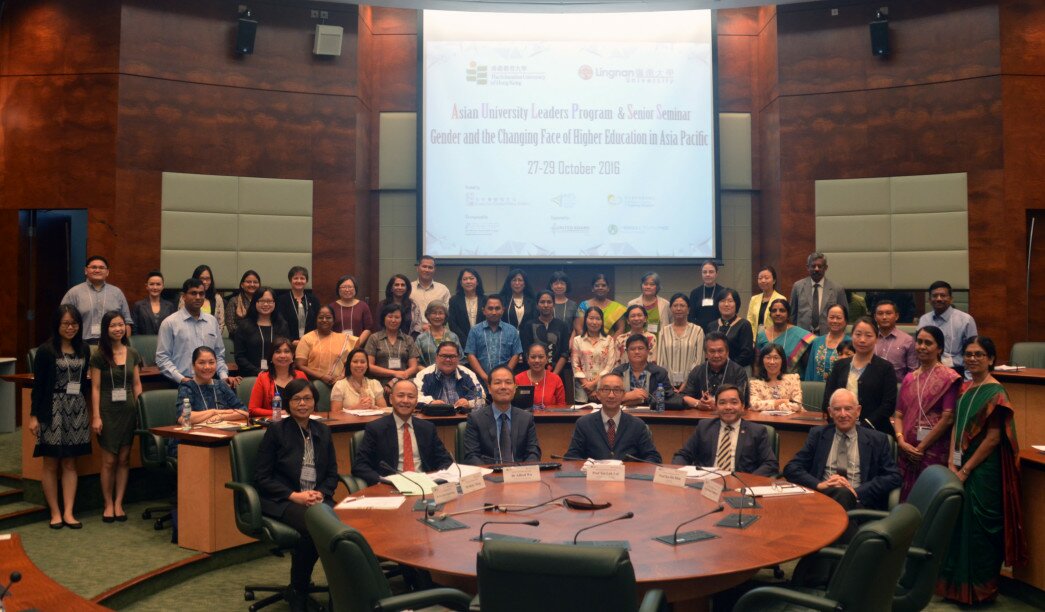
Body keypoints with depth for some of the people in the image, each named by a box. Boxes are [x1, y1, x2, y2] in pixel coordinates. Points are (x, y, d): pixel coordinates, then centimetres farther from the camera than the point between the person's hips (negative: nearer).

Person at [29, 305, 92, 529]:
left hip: (77, 410, 4)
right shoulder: (46, 350, -6)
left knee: (70, 463, 7)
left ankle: (68, 512, 10)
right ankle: (55, 512, 13)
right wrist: (33, 416, -8)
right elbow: (38, 385, -5)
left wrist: (88, 411, 12)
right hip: (53, 410, -4)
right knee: (51, 464, 4)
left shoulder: (84, 349, 7)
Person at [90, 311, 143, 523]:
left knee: (124, 459, 6)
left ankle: (118, 503, 14)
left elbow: (137, 385, 9)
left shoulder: (132, 354, 7)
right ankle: (108, 504, 14)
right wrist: (96, 416, -9)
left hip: (128, 410, 3)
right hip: (107, 411, -3)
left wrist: (141, 410, 3)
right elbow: (95, 388, -4)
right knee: (109, 460, 1)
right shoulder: (99, 356, -3)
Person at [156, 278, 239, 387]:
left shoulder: (212, 321, 14)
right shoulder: (169, 323, 2)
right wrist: (181, 378, -11)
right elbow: (162, 358, -1)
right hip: (183, 383, -3)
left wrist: (224, 376, 4)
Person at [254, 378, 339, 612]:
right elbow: (261, 478, -2)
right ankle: (297, 593, -11)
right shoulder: (276, 431, 2)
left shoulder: (323, 431, 16)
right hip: (282, 501, -3)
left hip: (318, 499, 4)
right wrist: (294, 496, -14)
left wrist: (321, 493, -7)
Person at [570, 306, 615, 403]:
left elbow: (610, 365, -1)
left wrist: (595, 383, -9)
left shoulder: (609, 340, 6)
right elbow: (575, 365, 2)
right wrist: (586, 384, -9)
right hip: (583, 386, 0)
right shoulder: (577, 340, 7)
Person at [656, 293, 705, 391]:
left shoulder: (697, 331, 2)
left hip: (689, 384, -1)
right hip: (668, 384, 2)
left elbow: (699, 360, -1)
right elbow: (660, 360, 6)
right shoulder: (664, 331, 8)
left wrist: (687, 383, -9)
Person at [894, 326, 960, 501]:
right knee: (907, 498, 8)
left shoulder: (948, 378, -4)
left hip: (934, 452, -5)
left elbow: (947, 418, -10)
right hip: (907, 452, 5)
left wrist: (921, 447, -9)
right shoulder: (909, 378, 13)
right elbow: (898, 414, 11)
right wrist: (901, 440, -7)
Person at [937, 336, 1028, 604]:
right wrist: (952, 463, -1)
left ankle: (979, 588, 18)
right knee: (959, 524, 12)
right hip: (961, 467, 7)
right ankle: (957, 583, 25)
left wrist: (965, 470, -13)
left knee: (977, 526, 2)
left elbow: (993, 438, -15)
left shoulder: (994, 392, -12)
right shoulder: (964, 389, 10)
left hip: (983, 470, -7)